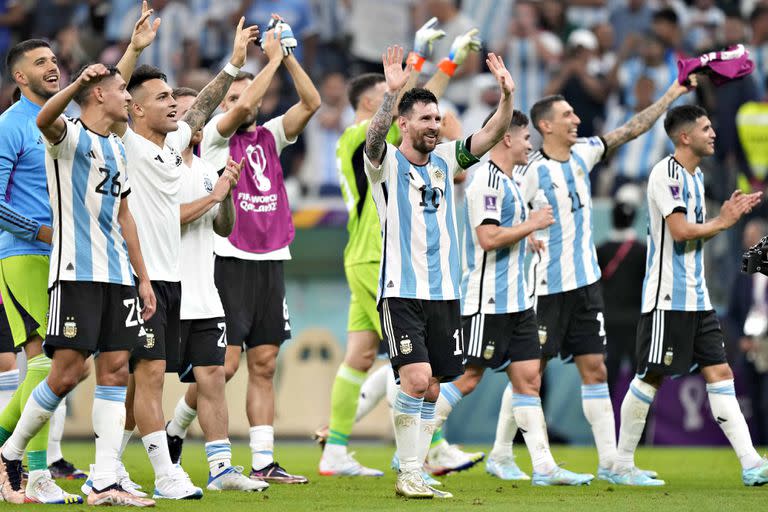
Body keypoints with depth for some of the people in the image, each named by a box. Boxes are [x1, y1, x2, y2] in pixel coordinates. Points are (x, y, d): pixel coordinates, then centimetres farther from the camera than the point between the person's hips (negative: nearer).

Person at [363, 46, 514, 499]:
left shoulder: (444, 159, 12)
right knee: (416, 380, -17)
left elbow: (492, 135, 5)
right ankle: (408, 474, -9)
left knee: (431, 389, 6)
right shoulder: (388, 162, -3)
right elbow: (374, 136, -24)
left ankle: (416, 474, 13)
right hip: (402, 292, -6)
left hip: (444, 292, 6)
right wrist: (392, 92, -39)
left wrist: (507, 95, -13)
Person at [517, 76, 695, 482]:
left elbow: (632, 129, 12)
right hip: (547, 286, -7)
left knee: (594, 369, 4)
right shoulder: (533, 171, -13)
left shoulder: (583, 154, 6)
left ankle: (609, 461, 3)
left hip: (585, 281, 7)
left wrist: (672, 94, 11)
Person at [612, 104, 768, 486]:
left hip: (696, 297, 9)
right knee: (651, 377, -3)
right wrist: (722, 222, -7)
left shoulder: (695, 175, 16)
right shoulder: (666, 173, -13)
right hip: (667, 296, -9)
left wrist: (731, 214, 9)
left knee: (719, 374, 2)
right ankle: (621, 465, 6)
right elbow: (681, 230, -22)